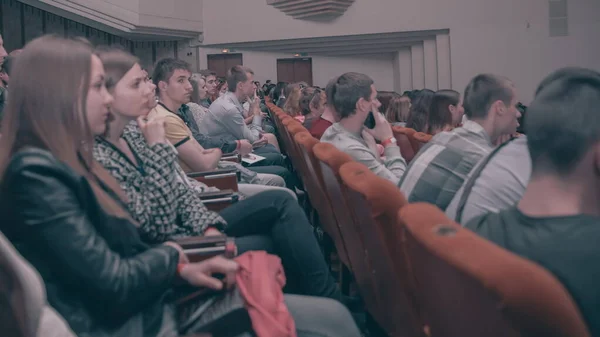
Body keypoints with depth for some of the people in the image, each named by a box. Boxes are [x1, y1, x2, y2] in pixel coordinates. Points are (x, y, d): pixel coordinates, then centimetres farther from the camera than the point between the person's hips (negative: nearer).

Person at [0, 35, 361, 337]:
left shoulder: (66, 162, 12)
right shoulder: (36, 175, -18)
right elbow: (115, 287, -20)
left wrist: (184, 269, -2)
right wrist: (171, 255, -1)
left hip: (155, 304, 9)